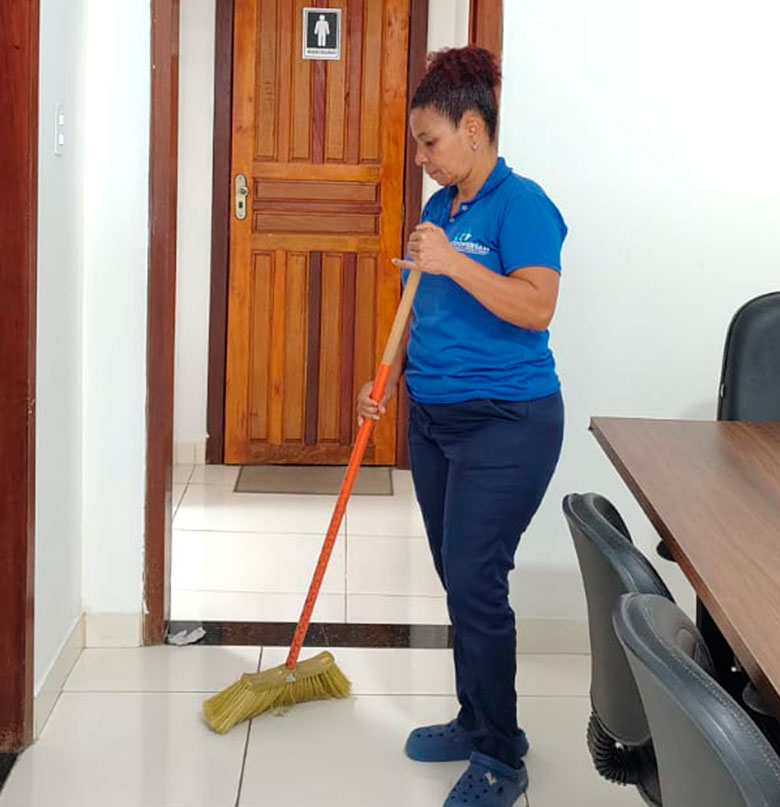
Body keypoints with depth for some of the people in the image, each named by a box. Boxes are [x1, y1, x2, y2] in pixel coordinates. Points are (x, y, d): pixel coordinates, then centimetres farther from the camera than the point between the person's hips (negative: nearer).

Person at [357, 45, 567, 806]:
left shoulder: (521, 205, -14)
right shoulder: (439, 207, 11)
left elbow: (537, 306, -25)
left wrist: (453, 262, -29)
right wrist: (387, 380, 7)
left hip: (505, 425, -8)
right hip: (433, 417, 8)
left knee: (475, 583, -8)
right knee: (457, 578, 14)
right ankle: (475, 723, 27)